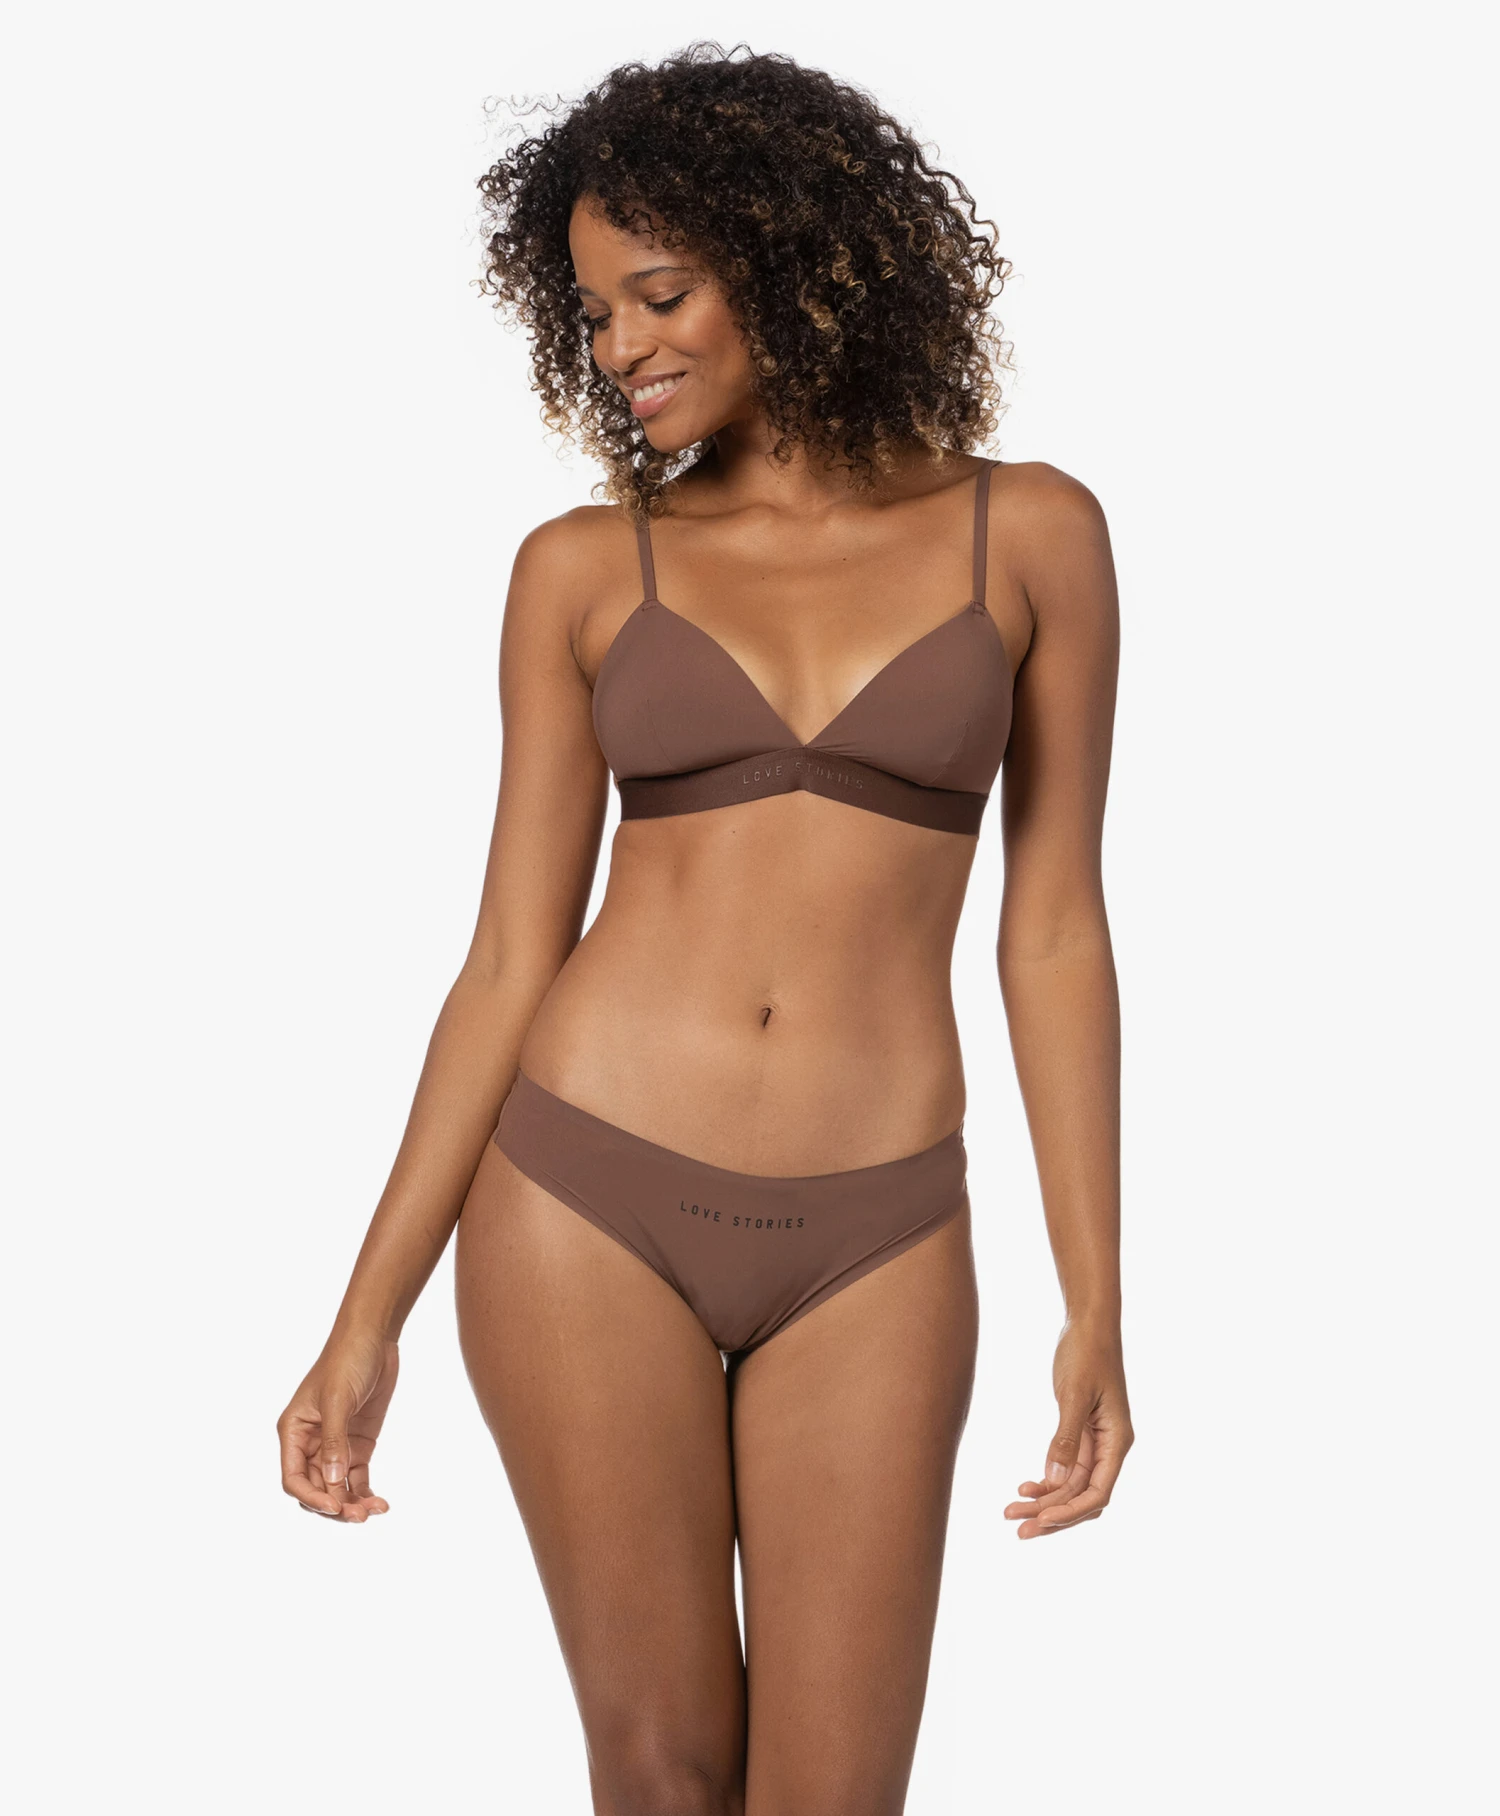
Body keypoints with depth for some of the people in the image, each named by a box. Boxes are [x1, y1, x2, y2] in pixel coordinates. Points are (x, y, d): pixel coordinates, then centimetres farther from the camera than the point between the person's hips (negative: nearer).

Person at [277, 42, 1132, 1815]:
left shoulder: (1028, 533, 2)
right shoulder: (583, 570, 3)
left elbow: (1052, 925, 3)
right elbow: (511, 956, 3)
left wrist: (1095, 1304, 0)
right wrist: (367, 1317, 0)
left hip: (871, 1246, 0)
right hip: (588, 1206, 0)